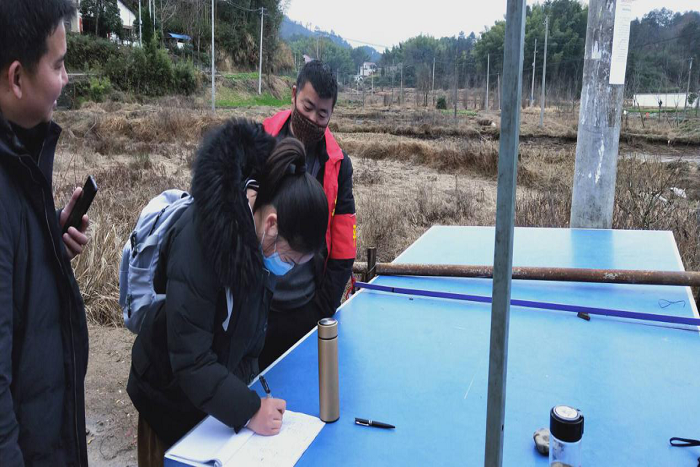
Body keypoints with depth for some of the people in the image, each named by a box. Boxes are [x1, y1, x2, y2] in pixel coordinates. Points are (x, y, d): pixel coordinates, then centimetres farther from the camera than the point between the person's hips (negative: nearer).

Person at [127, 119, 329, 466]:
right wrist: (247, 410, -33)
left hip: (222, 380, 7)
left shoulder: (256, 232, -13)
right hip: (172, 392, -6)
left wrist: (245, 379, -3)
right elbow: (190, 359, -33)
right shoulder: (199, 240, -36)